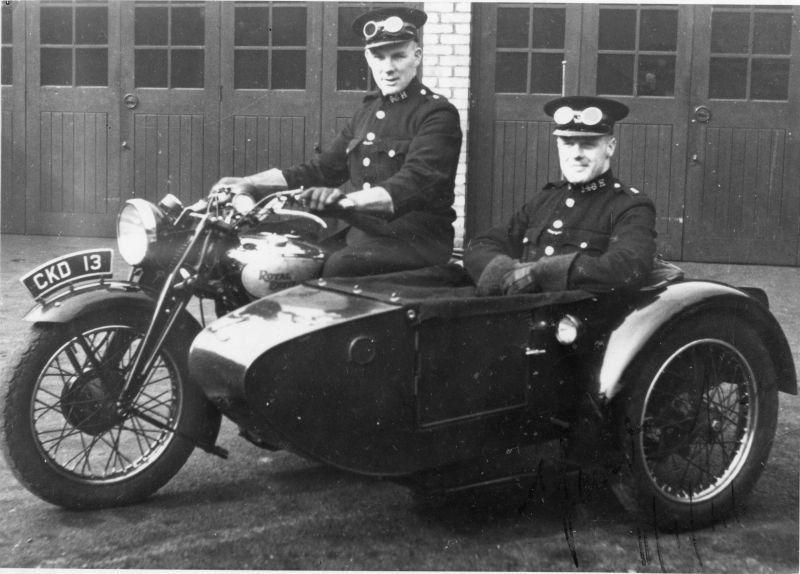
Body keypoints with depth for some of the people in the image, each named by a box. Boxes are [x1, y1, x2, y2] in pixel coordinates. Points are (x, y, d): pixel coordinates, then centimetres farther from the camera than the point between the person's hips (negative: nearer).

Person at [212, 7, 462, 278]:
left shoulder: (437, 113, -6)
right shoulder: (367, 111, 19)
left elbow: (415, 183, -21)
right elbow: (323, 168, 20)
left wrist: (348, 200, -38)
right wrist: (249, 183, 11)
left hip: (416, 236, -7)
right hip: (364, 229, 7)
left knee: (339, 266, -32)